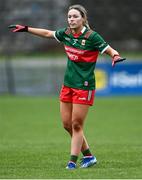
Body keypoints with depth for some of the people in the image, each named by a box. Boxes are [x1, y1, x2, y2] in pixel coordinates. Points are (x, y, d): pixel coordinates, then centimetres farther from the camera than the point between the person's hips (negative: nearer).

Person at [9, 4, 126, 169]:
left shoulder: (91, 36, -13)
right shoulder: (66, 33, 5)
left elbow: (110, 50, -11)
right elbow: (47, 33, 20)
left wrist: (115, 56, -33)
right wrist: (26, 29, 23)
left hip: (84, 86, -7)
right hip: (68, 84, 7)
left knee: (76, 125, -4)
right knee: (67, 124, 7)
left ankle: (72, 161, 5)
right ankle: (88, 156, 20)